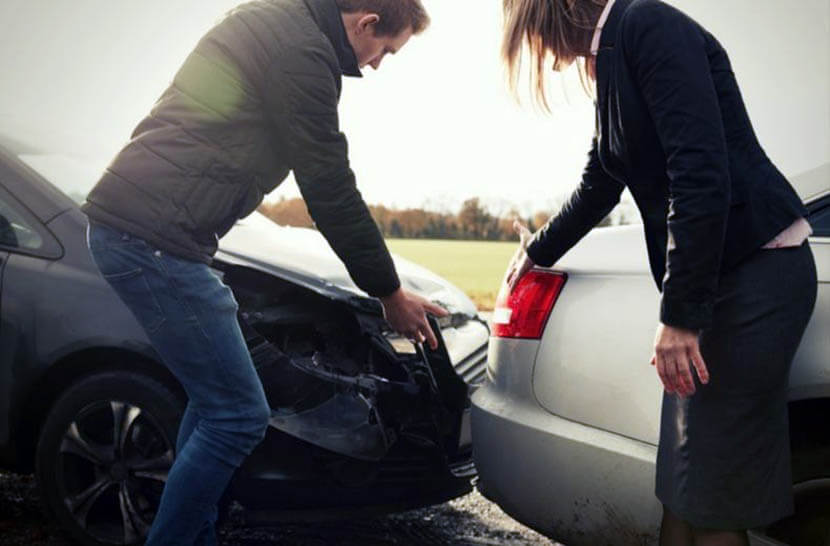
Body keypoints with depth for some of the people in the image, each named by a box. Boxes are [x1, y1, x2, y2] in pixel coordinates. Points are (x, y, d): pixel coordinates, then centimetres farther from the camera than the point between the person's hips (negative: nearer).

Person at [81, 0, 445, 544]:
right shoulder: (304, 50, -13)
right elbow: (330, 192, -11)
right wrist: (391, 294, 0)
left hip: (125, 222, 10)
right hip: (157, 238, -10)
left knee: (215, 398, 19)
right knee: (240, 416, -3)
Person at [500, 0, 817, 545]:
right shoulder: (611, 55, 17)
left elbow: (701, 172, -21)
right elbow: (599, 185, 30)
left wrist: (680, 313, -21)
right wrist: (539, 251, 44)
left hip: (757, 270, -9)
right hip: (717, 274, 9)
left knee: (713, 500, -3)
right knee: (682, 484, 12)